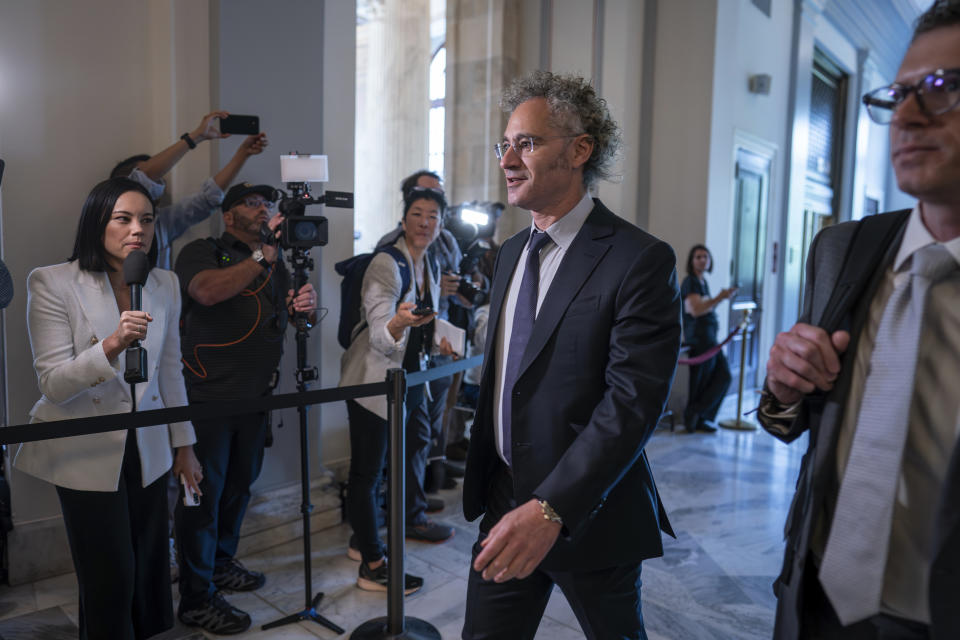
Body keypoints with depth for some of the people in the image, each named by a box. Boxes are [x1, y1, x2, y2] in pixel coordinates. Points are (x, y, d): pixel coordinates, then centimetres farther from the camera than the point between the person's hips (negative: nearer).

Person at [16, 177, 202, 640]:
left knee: (149, 573, 12)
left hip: (148, 451, 4)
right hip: (88, 456, -4)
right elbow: (52, 383, -17)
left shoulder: (165, 284, 3)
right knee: (110, 582, 4)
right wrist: (111, 345, -34)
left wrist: (183, 445, 13)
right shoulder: (52, 283, -11)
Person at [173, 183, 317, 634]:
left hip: (255, 395, 7)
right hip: (208, 396, -6)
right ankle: (196, 599, 12)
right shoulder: (203, 252, -5)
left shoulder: (275, 263, 14)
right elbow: (207, 291, -27)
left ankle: (221, 563, 37)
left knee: (239, 484, 18)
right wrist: (263, 255, -26)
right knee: (204, 492, 1)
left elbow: (301, 322, 12)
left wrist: (308, 305, -11)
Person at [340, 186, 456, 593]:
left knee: (416, 443, 24)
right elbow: (379, 335, -30)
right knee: (368, 470, -2)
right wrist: (399, 323, -49)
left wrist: (438, 338, 8)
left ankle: (412, 517, 49)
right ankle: (372, 564, 8)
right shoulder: (386, 263, -19)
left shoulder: (430, 267, 6)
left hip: (408, 376, 9)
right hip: (373, 380, -9)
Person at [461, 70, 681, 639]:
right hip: (506, 504, 6)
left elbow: (633, 403, -23)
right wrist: (484, 476, 16)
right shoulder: (512, 252, 8)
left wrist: (551, 508, -28)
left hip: (589, 514, -5)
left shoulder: (640, 260, -16)